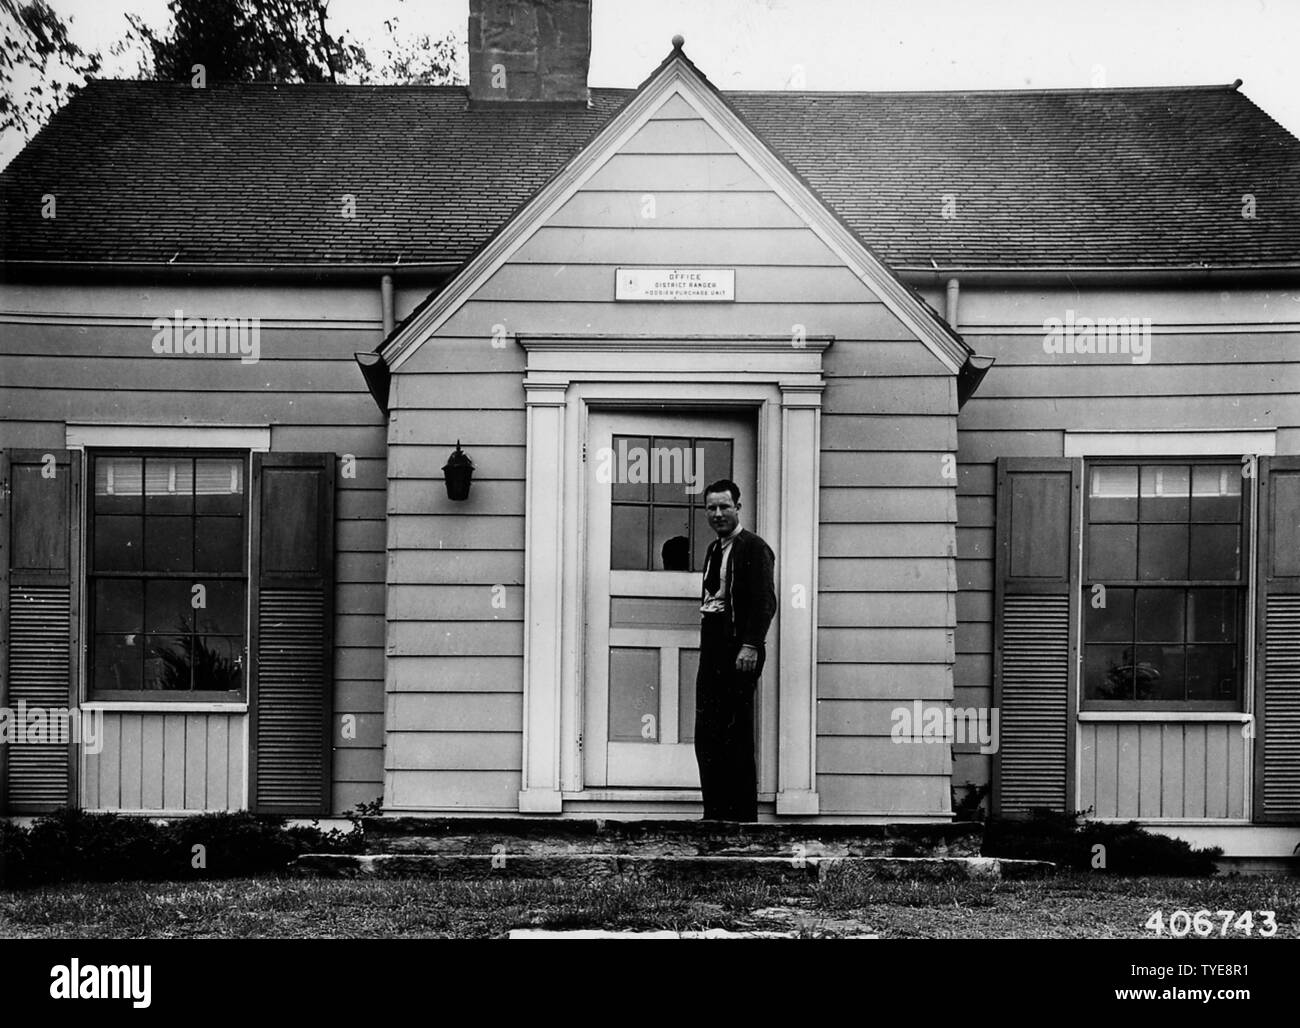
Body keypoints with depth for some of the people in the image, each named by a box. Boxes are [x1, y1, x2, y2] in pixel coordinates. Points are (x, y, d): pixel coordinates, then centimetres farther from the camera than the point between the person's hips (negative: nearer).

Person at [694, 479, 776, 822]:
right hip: (712, 650, 8)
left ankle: (742, 816, 1)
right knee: (706, 735, 7)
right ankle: (715, 813, 13)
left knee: (736, 738, -6)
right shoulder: (714, 550, 20)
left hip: (739, 653, -8)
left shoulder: (755, 549, -7)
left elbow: (764, 603, -15)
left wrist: (751, 646, -23)